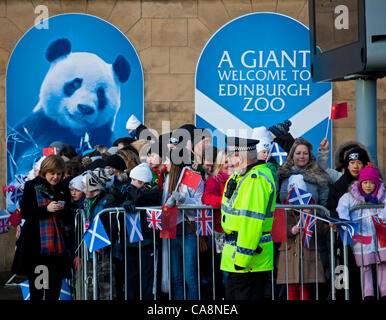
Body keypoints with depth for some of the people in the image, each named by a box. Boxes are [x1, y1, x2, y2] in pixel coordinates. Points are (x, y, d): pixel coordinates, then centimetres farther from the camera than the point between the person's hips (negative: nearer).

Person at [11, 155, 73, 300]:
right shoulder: (32, 186, 3)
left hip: (58, 243, 3)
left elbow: (69, 218, 19)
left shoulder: (64, 190, 14)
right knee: (35, 283, -4)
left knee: (55, 283, 0)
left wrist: (63, 210, -4)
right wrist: (47, 209, -16)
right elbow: (24, 212, -5)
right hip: (36, 243, -3)